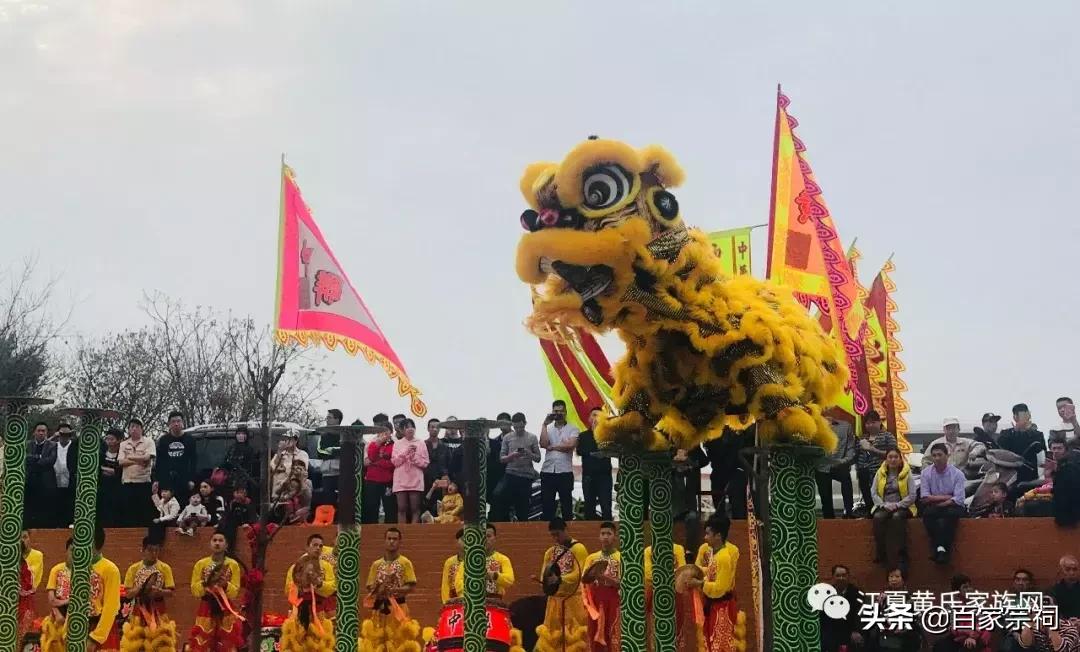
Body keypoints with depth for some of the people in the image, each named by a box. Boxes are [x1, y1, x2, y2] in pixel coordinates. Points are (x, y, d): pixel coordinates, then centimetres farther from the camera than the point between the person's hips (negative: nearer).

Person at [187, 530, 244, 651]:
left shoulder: (233, 565, 2)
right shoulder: (200, 564, 3)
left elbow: (235, 593, -2)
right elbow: (194, 591, -1)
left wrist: (225, 584, -20)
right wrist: (205, 582, -17)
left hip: (226, 611, 0)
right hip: (206, 610, 0)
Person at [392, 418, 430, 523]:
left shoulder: (420, 444, 7)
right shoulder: (397, 444, 8)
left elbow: (425, 463, 3)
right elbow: (395, 461, 0)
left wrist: (414, 456, -10)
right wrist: (405, 453, -10)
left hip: (416, 480, 0)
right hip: (401, 480, 0)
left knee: (415, 508, -1)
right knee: (402, 508, 0)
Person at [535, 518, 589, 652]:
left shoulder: (578, 549, -6)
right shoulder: (550, 552, 13)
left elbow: (579, 574, -15)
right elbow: (544, 577, 13)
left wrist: (559, 579, -25)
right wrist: (548, 575, -9)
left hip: (574, 598, -6)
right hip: (555, 598, 6)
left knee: (577, 635, -6)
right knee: (549, 635, 6)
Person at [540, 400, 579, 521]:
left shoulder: (572, 429, 4)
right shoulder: (548, 428, 12)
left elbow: (570, 445, -13)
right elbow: (543, 444, -6)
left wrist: (552, 447, -4)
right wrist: (545, 425, -5)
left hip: (565, 472, -2)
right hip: (547, 472, 3)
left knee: (566, 504, 3)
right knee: (547, 505, 4)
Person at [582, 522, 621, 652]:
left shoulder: (621, 557, 2)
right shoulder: (592, 558, 12)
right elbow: (584, 579, 2)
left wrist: (607, 579, -17)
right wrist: (594, 572, -17)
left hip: (614, 602, -3)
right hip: (595, 602, 3)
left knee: (614, 639, -6)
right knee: (596, 638, 4)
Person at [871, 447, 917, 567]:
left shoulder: (907, 473, 3)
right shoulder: (880, 474, 11)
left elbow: (912, 496, -2)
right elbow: (874, 494, 7)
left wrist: (897, 505, -13)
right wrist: (884, 505, -11)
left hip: (902, 507, -2)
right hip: (884, 506, 2)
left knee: (897, 516, -37)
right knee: (878, 517, -32)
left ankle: (901, 555, -32)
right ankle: (880, 554, -26)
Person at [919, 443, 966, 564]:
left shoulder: (957, 474, -2)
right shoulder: (926, 473, 3)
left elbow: (958, 500, -11)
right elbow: (925, 498, -4)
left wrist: (934, 499, -13)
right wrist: (946, 497, -8)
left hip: (952, 507, -1)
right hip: (933, 509, 1)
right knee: (927, 512, -34)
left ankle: (941, 549, -33)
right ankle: (939, 548, -35)